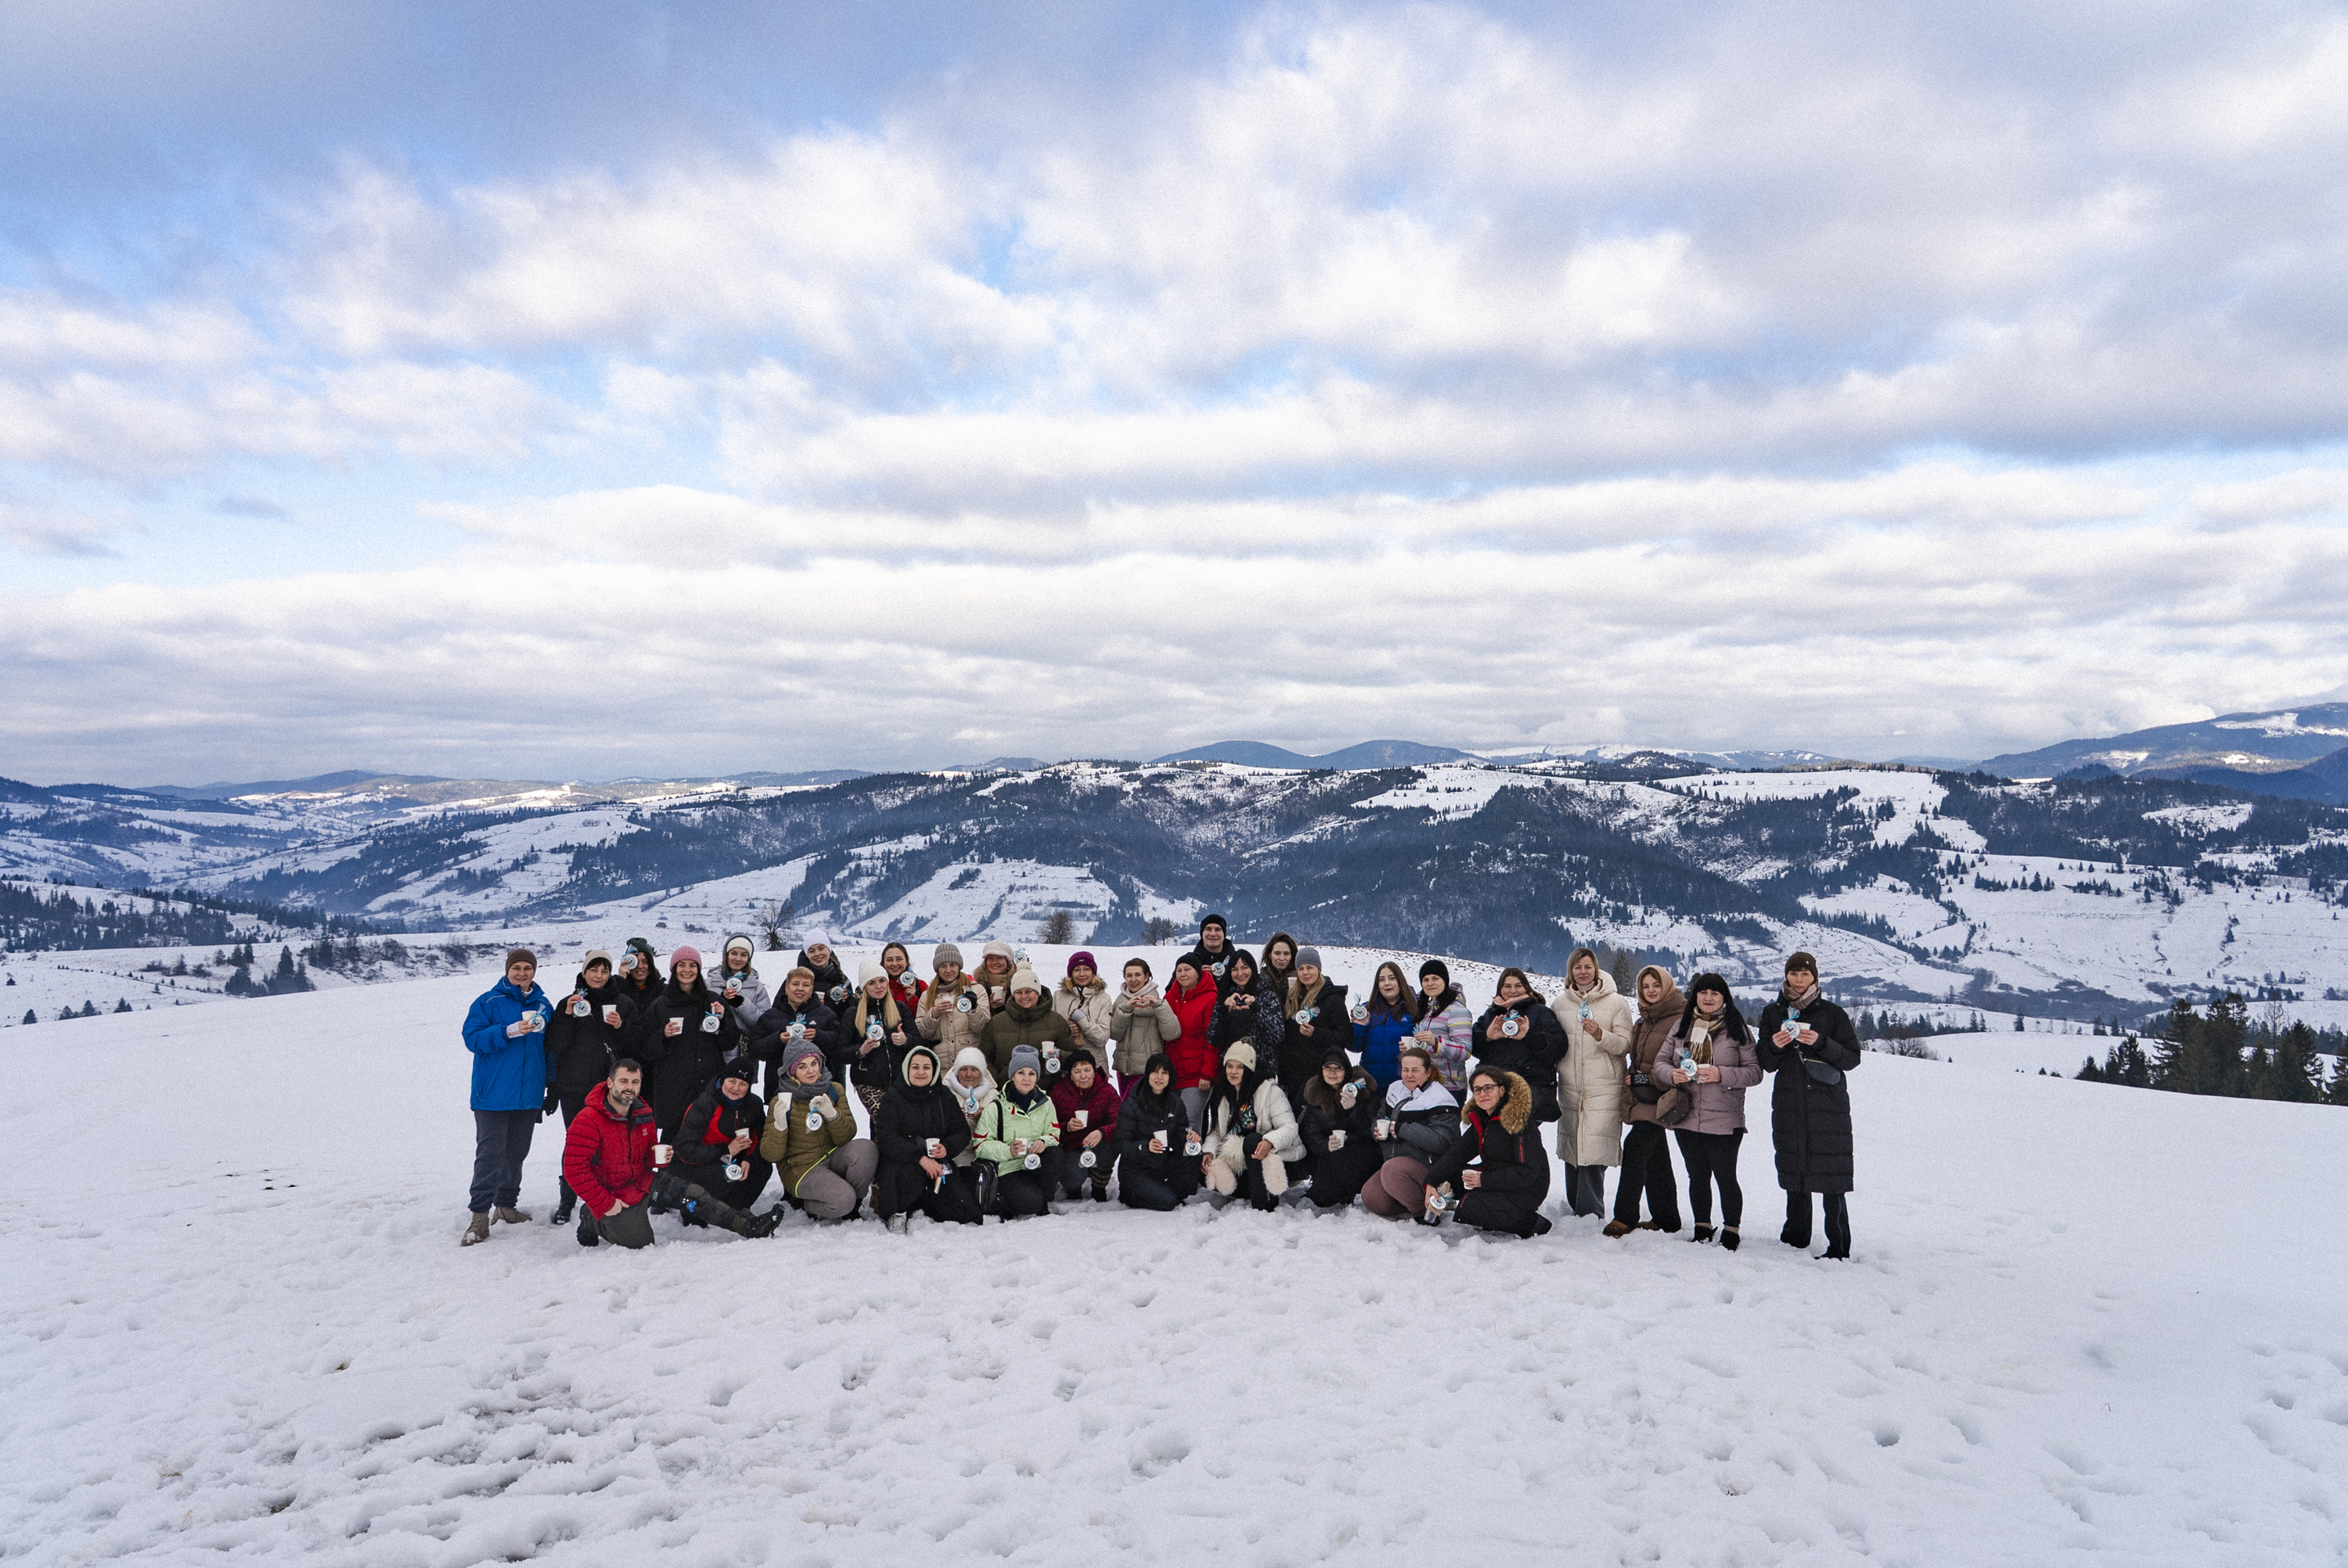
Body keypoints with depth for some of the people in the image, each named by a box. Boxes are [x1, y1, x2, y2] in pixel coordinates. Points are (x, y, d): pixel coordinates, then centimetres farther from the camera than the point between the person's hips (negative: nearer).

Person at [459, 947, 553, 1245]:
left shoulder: (543, 1005, 10)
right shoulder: (488, 1002, -2)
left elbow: (551, 1047, 16)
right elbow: (472, 1038, -11)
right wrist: (510, 1031, -23)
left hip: (529, 1095, 4)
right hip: (493, 1094, -4)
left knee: (517, 1153, 12)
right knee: (490, 1154, -8)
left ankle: (507, 1204, 24)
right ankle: (480, 1215, -4)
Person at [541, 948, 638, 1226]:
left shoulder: (624, 1003, 8)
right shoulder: (568, 1003, 8)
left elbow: (635, 1046, 6)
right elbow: (556, 1046, -1)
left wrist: (621, 1027, -12)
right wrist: (568, 1015, -13)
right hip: (574, 1087, 0)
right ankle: (568, 1200, 15)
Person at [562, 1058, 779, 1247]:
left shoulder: (643, 1114, 2)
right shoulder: (588, 1121, -21)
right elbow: (574, 1170, -22)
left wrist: (658, 1157, -11)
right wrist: (604, 1204, -20)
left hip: (643, 1180, 6)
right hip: (614, 1195, -6)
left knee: (692, 1193, -10)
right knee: (640, 1242, -10)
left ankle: (750, 1226, -10)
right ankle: (592, 1220, 14)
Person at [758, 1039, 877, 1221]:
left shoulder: (834, 1091, 1)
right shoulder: (782, 1101, -9)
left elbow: (846, 1138, -6)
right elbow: (771, 1155, -11)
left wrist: (832, 1114, -25)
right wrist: (779, 1127, -31)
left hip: (832, 1158, 4)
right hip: (801, 1169, -4)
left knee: (865, 1148, -27)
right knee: (842, 1201, -29)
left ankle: (854, 1204, -4)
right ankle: (805, 1203, 3)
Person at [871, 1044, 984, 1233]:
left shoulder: (944, 1097, 10)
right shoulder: (892, 1098, -3)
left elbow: (962, 1132, 8)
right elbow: (886, 1139, -14)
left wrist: (947, 1148, -15)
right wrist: (920, 1158, -25)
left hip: (937, 1165, 4)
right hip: (900, 1164, -4)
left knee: (965, 1213, -11)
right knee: (911, 1174, -40)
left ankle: (920, 1208, 19)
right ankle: (897, 1213, -8)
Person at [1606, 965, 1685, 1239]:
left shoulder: (1681, 1020, -11)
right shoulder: (1642, 1023, 18)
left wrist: (1649, 1078, -16)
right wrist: (1631, 1077, 13)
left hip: (1660, 1099, -9)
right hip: (1640, 1098, 9)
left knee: (1635, 1147, -18)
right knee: (1655, 1158, 13)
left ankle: (1624, 1218, -16)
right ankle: (1665, 1219, 21)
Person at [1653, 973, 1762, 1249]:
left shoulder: (1737, 1029, -1)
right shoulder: (1682, 1027, 9)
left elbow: (1754, 1071, -5)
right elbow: (1660, 1061, 12)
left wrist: (1721, 1075, -19)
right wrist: (1672, 1075, -9)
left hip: (1724, 1121, -4)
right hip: (1687, 1118, 4)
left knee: (1725, 1177, 0)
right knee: (1697, 1177, 13)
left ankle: (1731, 1232, 15)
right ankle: (1702, 1228, 26)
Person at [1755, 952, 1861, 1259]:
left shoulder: (1832, 1013, 5)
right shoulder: (1772, 1013, 12)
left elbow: (1852, 1058, 1)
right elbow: (1766, 1064, 12)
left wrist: (1821, 1043, -14)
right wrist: (1774, 1046, -9)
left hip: (1829, 1104, -3)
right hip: (1789, 1104, 3)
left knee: (1832, 1177, -8)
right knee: (1793, 1171, 5)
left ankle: (1839, 1245, -4)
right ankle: (1796, 1235, 18)